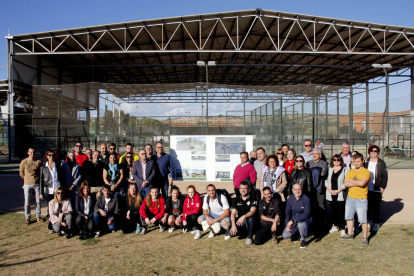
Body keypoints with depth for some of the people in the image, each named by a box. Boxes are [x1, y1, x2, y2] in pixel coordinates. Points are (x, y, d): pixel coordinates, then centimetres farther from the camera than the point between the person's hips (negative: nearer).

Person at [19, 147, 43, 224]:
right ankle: (27, 218, 16)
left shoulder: (39, 161, -3)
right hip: (27, 184, 0)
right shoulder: (24, 162, -2)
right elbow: (21, 173, 11)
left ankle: (38, 217, 19)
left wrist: (37, 179, 11)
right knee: (27, 202, 3)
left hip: (37, 184, 0)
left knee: (38, 201, 6)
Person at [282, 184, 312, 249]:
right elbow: (288, 213, 5)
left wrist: (293, 220, -28)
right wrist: (287, 224, -11)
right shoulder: (290, 199, -4)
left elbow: (306, 214, -24)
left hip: (304, 220, -4)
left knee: (301, 224, -39)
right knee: (285, 236, -13)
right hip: (293, 221, 4)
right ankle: (296, 233, 21)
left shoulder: (306, 199, -17)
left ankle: (304, 240, -7)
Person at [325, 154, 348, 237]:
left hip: (340, 194, -4)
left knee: (341, 212, -4)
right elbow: (326, 181, 8)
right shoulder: (329, 169, 11)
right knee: (334, 211, 11)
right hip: (331, 194, 4)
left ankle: (342, 229, 2)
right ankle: (335, 226, 24)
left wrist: (338, 190, -12)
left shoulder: (345, 169, -1)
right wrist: (330, 190, -4)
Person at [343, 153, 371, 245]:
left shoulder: (366, 172, -8)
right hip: (350, 197, 6)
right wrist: (357, 183, -14)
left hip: (361, 199, -6)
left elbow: (362, 183, -23)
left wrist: (352, 181, -8)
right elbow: (346, 183, -2)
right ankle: (350, 234, 30)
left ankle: (365, 237, 11)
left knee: (363, 219, -3)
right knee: (348, 217, 15)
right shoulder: (350, 172, 10)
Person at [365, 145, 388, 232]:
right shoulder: (366, 161, 5)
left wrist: (383, 187, -9)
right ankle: (369, 220, 26)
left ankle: (376, 223, 17)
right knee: (368, 205, 10)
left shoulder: (381, 163, -4)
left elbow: (385, 176, -3)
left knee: (376, 206, 6)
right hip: (367, 189, 3)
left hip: (377, 189, -3)